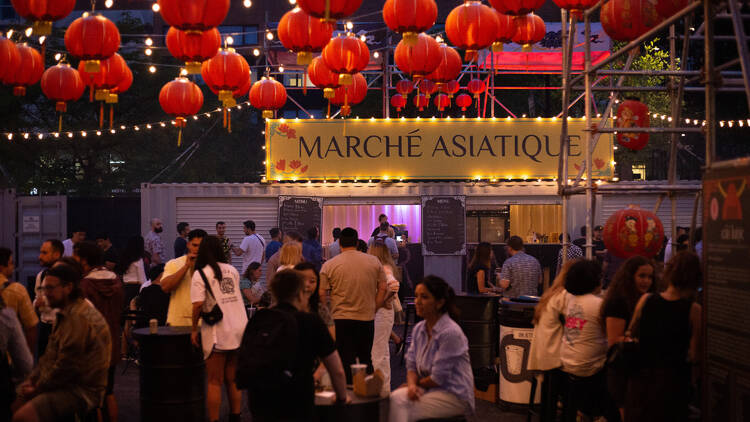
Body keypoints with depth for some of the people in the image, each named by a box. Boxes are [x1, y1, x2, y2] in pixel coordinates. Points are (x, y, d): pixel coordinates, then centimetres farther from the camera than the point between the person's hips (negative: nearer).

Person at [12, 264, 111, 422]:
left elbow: (67, 366, -21)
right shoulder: (65, 314, 18)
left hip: (83, 391, -11)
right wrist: (32, 379, 8)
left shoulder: (79, 318, -20)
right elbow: (50, 354, 21)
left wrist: (37, 388, -10)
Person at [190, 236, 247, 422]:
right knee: (233, 380, 15)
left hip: (218, 332, -5)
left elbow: (198, 305, -15)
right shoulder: (233, 271, 9)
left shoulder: (200, 274, -8)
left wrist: (194, 329, -6)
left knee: (214, 382, 3)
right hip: (240, 329, 5)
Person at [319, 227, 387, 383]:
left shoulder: (329, 265, -4)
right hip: (367, 318, 3)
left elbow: (321, 294, -6)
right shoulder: (374, 262, 3)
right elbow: (382, 288, 4)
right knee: (366, 359, 16)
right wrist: (373, 309, 12)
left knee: (346, 361, 1)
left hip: (341, 319, -3)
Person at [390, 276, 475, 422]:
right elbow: (411, 365, 8)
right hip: (430, 389, 7)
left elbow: (438, 378, -19)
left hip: (455, 395, -7)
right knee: (396, 397, -19)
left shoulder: (450, 333, -20)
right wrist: (412, 385, -13)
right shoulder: (419, 329, 7)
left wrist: (417, 383, -3)